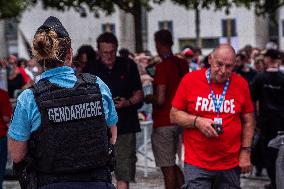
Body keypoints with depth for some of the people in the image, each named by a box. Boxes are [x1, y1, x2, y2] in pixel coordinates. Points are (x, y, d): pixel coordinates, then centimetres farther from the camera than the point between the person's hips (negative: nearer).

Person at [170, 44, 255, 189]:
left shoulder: (241, 84, 2)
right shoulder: (190, 80, -3)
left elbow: (248, 121, 10)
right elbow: (174, 115, 2)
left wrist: (245, 151, 4)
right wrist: (197, 121, -14)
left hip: (231, 164, 2)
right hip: (197, 164, -2)